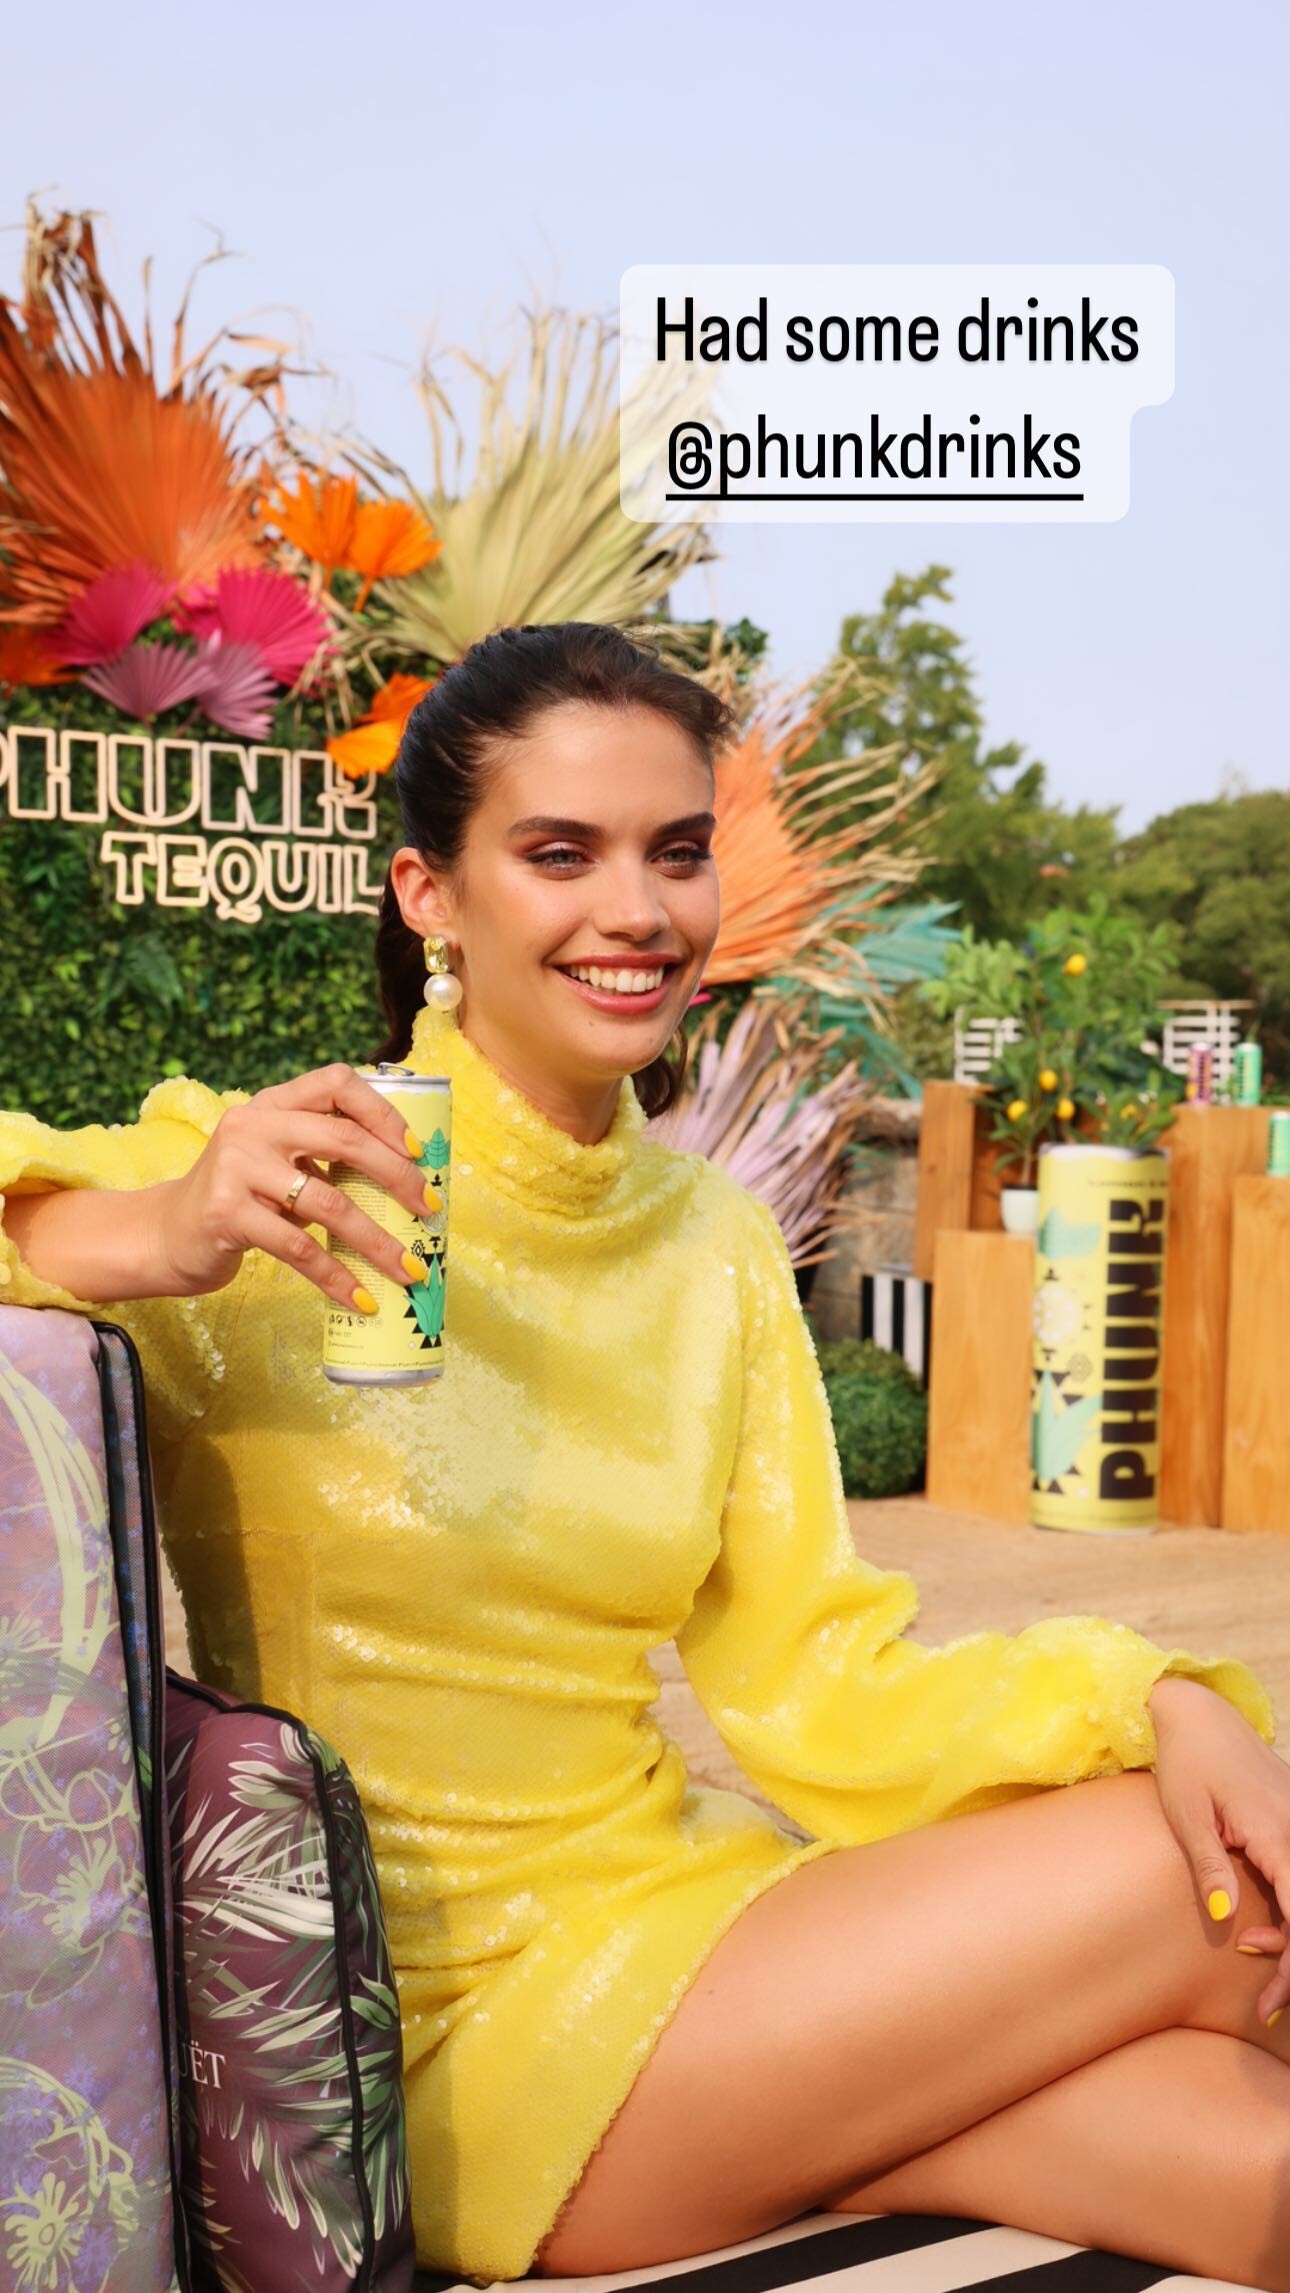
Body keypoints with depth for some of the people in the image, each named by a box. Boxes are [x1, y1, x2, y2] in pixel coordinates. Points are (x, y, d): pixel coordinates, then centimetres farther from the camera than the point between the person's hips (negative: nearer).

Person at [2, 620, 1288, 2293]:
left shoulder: (720, 1243, 5)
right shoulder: (272, 1189, -10)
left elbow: (808, 1663, 1)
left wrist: (1153, 1705, -15)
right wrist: (152, 1242, -36)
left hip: (672, 1910, 5)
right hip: (455, 2029, -5)